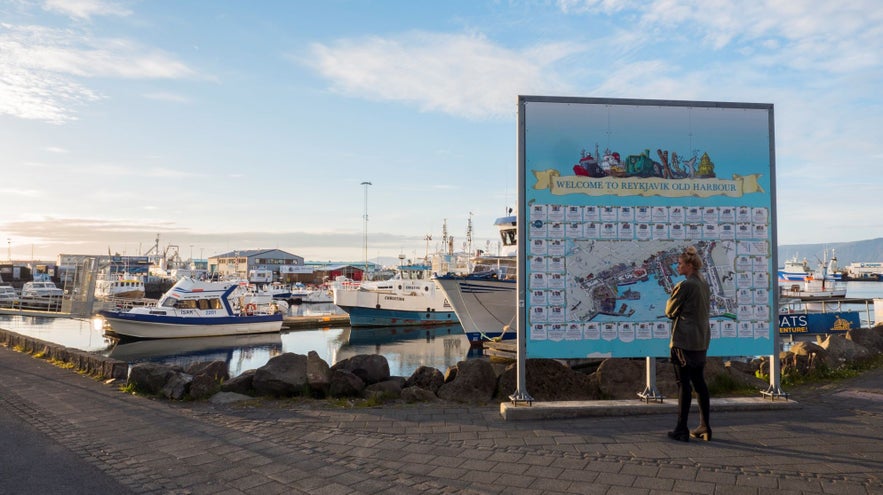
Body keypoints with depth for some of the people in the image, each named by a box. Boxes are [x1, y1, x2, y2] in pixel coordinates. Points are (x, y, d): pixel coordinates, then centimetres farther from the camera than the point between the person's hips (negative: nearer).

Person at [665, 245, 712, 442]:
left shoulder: (684, 286, -16)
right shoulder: (704, 284, 11)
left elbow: (670, 312, -10)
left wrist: (672, 295, 6)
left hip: (684, 341, -8)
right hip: (701, 340, 8)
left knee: (684, 385, -3)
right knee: (699, 383, 14)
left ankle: (681, 430, 3)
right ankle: (705, 427, 21)